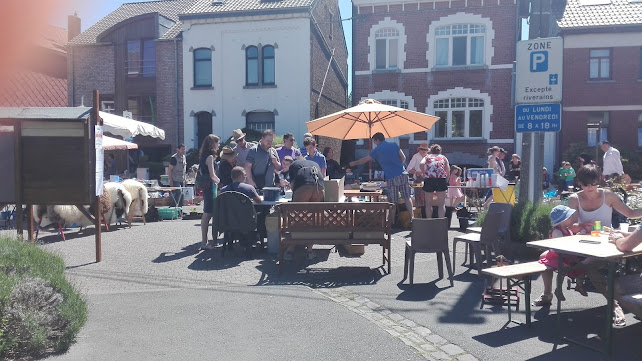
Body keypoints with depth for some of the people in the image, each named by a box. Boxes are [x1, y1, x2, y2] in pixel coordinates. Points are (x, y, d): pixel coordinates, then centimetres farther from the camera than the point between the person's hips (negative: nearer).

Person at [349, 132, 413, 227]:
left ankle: (392, 222, 8)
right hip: (402, 175, 3)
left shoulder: (377, 150, 4)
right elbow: (403, 158, 8)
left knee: (393, 202, 3)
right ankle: (411, 218, 2)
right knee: (407, 198, 6)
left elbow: (365, 159, 15)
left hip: (391, 178, -3)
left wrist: (354, 163, 30)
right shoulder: (394, 145, 10)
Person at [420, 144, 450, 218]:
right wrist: (446, 181, 23)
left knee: (428, 204, 10)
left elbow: (421, 164, 2)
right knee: (441, 204, 3)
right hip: (441, 178, 0)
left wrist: (424, 174, 12)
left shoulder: (427, 157, 23)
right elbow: (448, 170, 11)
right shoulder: (443, 157, 24)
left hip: (429, 178, 0)